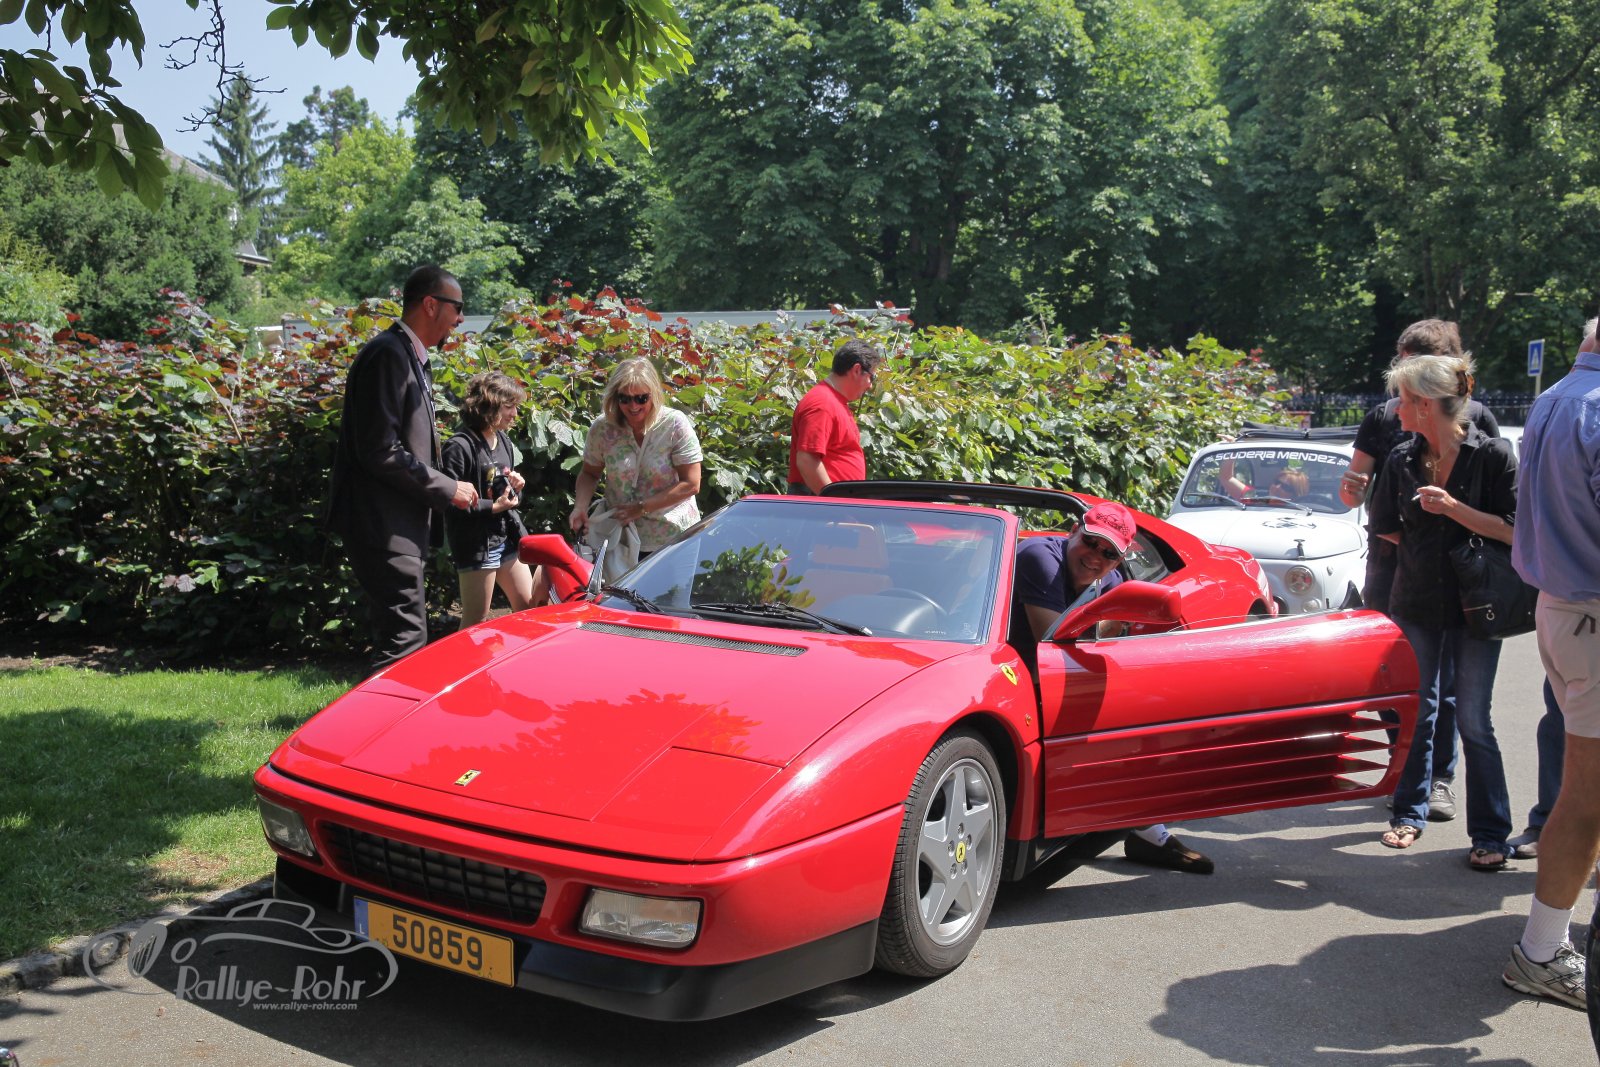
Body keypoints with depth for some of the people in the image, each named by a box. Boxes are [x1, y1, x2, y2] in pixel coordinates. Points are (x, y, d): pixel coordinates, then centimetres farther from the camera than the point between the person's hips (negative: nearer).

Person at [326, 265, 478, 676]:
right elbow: (379, 451, -21)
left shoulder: (410, 357, 17)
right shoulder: (388, 354, -14)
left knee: (402, 637, 16)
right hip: (383, 525, -11)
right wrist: (447, 489, -14)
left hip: (402, 526, 11)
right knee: (404, 641, -11)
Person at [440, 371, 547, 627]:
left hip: (508, 538, 8)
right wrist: (492, 507, -20)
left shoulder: (504, 442, 11)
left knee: (527, 607, 14)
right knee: (475, 623, 0)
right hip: (476, 543, -8)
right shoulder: (460, 446, -17)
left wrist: (516, 487, 0)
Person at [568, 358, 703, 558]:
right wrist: (580, 507, -12)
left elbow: (691, 485, -14)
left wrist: (642, 508, -19)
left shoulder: (675, 425, -15)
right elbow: (589, 474, 8)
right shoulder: (602, 428, -7)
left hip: (674, 538, -2)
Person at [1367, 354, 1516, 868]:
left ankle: (1491, 834, 9)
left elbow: (1512, 531, -11)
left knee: (1474, 722, 0)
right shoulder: (1402, 459, 3)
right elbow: (1386, 527, 13)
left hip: (1474, 607, -4)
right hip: (1417, 604, 4)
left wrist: (1453, 509, -20)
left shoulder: (1493, 454, -9)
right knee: (1417, 713, 11)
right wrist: (1426, 551, 5)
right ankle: (1410, 813, 25)